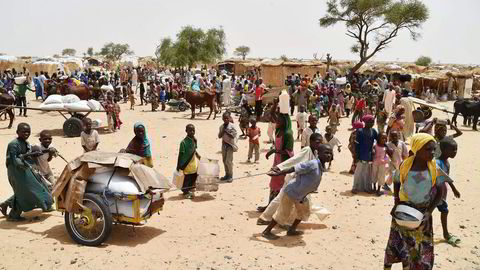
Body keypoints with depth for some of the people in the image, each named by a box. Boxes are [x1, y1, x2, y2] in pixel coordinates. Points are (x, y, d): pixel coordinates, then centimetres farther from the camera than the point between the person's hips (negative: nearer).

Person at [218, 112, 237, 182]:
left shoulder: (232, 126, -11)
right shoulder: (222, 126, 6)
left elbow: (233, 136, -16)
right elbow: (219, 136, 5)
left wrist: (226, 131, -19)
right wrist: (223, 131, -11)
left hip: (230, 145, -6)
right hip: (224, 144, 6)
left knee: (228, 161, -8)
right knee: (224, 160, 12)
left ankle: (230, 176, 4)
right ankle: (227, 174, 25)